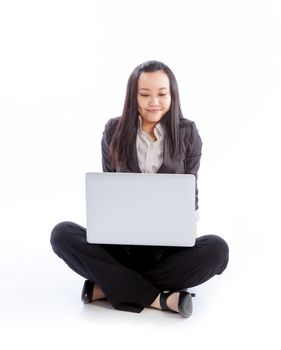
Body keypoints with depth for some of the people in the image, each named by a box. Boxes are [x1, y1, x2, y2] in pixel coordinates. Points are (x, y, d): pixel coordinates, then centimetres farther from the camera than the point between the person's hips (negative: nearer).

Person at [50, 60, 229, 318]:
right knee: (62, 234, -25)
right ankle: (158, 298, -29)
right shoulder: (115, 130, 1)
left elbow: (190, 192, 4)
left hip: (168, 245, 0)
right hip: (122, 241, 1)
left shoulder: (187, 133, -1)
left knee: (216, 249, -32)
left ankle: (108, 287, -25)